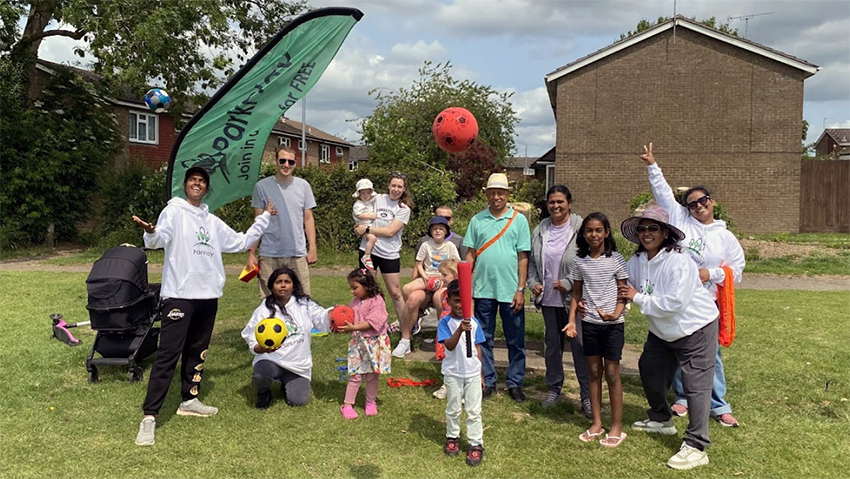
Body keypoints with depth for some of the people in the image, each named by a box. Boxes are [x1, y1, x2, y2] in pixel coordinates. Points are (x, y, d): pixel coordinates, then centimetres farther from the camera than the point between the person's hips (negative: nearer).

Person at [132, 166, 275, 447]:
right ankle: (149, 417, -6)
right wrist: (151, 233, -43)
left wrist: (264, 217, 23)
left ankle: (189, 400, 30)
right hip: (179, 295, -6)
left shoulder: (213, 221, 17)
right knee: (167, 356, -8)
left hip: (208, 296, 7)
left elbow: (241, 242, 23)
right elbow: (160, 239, -19)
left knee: (197, 352, 15)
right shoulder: (174, 211, -1)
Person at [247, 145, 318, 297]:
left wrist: (312, 248, 4)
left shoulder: (303, 186, 6)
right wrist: (251, 252, -1)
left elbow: (308, 219, 10)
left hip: (298, 254, 1)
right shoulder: (262, 186, 1)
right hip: (269, 255, -1)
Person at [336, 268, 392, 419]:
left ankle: (371, 402, 25)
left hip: (374, 343, -4)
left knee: (372, 375, 8)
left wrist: (353, 328, -24)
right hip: (357, 343, 4)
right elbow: (351, 320, 12)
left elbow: (372, 322, -21)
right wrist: (343, 326, -9)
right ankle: (347, 404, 9)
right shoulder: (355, 302, 8)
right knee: (355, 375, 2)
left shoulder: (377, 301, -13)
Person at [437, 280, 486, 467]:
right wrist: (460, 330, -38)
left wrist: (480, 373, 10)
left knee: (474, 411, 5)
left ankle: (476, 444, 12)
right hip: (453, 373, -2)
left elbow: (477, 348, 7)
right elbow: (449, 345, -22)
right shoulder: (445, 322, -9)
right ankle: (452, 438, 33)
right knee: (453, 409, 14)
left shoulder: (473, 322, 0)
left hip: (473, 373, 2)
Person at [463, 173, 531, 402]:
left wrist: (520, 289, -6)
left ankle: (515, 383, 20)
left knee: (515, 340, 7)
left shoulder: (519, 220, 0)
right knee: (483, 338, 10)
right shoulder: (477, 220, 6)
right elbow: (471, 254, 8)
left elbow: (523, 257, -1)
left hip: (510, 290, -2)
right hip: (483, 289, 2)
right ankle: (487, 382, 22)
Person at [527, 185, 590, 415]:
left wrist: (568, 283, -15)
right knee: (551, 344, 15)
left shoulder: (581, 228, -8)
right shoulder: (540, 230, 8)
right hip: (548, 298, 5)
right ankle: (554, 389, 29)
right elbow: (531, 260, 15)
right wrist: (533, 282, 1)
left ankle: (587, 396, 8)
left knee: (580, 345, -2)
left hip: (573, 298, -5)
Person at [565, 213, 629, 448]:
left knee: (612, 373, 2)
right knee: (594, 372, 10)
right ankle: (596, 423, 20)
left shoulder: (615, 259, -6)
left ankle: (617, 426, 13)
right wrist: (571, 321, 0)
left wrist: (616, 313, -22)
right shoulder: (580, 261, 3)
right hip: (589, 323, 3)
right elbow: (576, 294, 8)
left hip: (612, 324, -3)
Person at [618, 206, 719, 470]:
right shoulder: (637, 261, -5)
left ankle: (696, 448, -3)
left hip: (696, 329, -8)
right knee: (649, 369, 20)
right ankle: (661, 419, 43)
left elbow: (674, 303, -34)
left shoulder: (678, 262, -27)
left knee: (696, 384, -8)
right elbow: (623, 291, 1)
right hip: (662, 331, 8)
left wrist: (638, 298, -26)